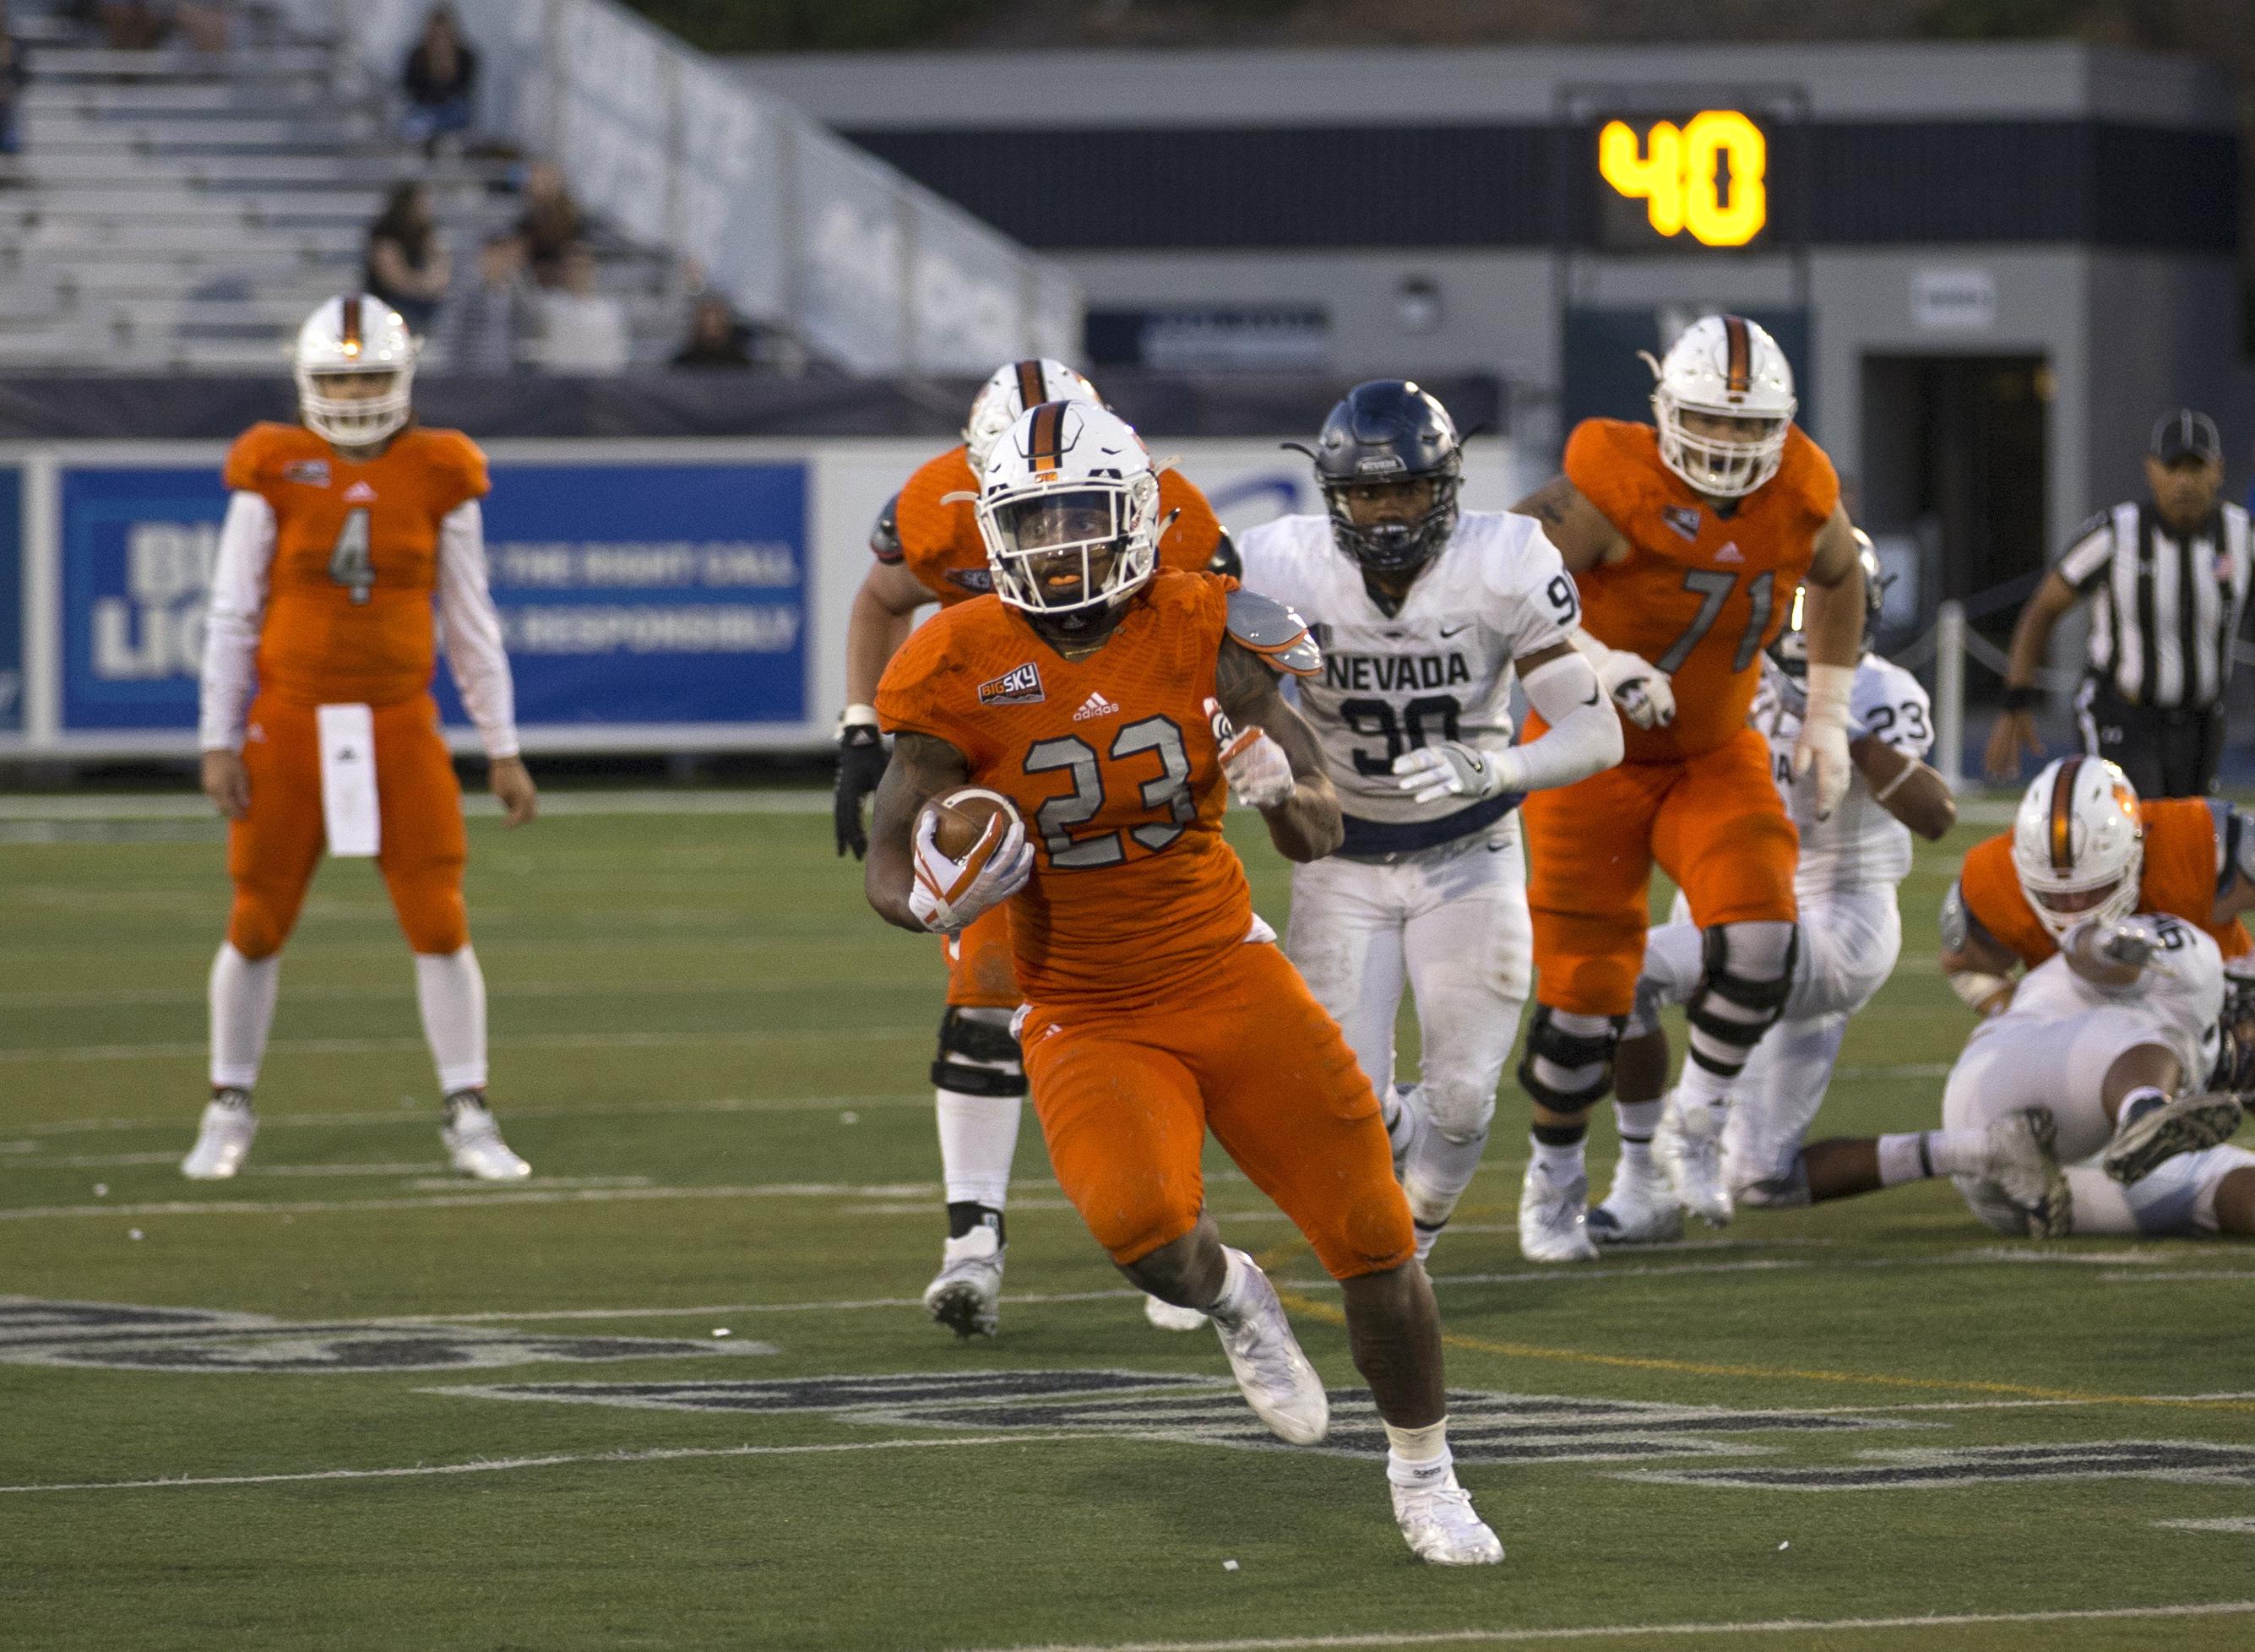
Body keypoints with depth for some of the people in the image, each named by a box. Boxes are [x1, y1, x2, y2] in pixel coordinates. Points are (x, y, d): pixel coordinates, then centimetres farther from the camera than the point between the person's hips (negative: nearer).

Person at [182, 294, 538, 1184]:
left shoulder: (439, 480, 1)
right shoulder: (273, 476, -3)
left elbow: (471, 625, 7)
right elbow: (232, 617, 1)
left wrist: (503, 750, 7)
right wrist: (220, 741, -3)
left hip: (400, 726, 1)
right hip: (292, 721, -1)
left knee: (440, 925, -3)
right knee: (256, 925, 4)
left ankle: (468, 1118, 7)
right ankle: (229, 1111, 20)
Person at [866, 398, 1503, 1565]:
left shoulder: (1202, 636, -6)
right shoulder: (967, 669, -9)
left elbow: (1319, 838, 0)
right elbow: (887, 864, -1)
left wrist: (1281, 789, -23)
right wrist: (935, 904, -24)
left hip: (1228, 976, 2)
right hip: (1089, 1019, -2)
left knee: (1370, 1229, 1)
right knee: (1141, 1226, -29)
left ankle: (1422, 1476, 25)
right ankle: (1231, 1301, 9)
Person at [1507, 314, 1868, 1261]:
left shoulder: (1799, 496, -9)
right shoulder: (1615, 490, -25)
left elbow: (1839, 577, 14)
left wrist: (1828, 713, 11)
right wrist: (1591, 660, -40)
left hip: (1716, 755, 3)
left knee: (1756, 933, -21)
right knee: (1585, 987, -3)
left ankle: (1700, 1112, 4)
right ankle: (1554, 1177, 21)